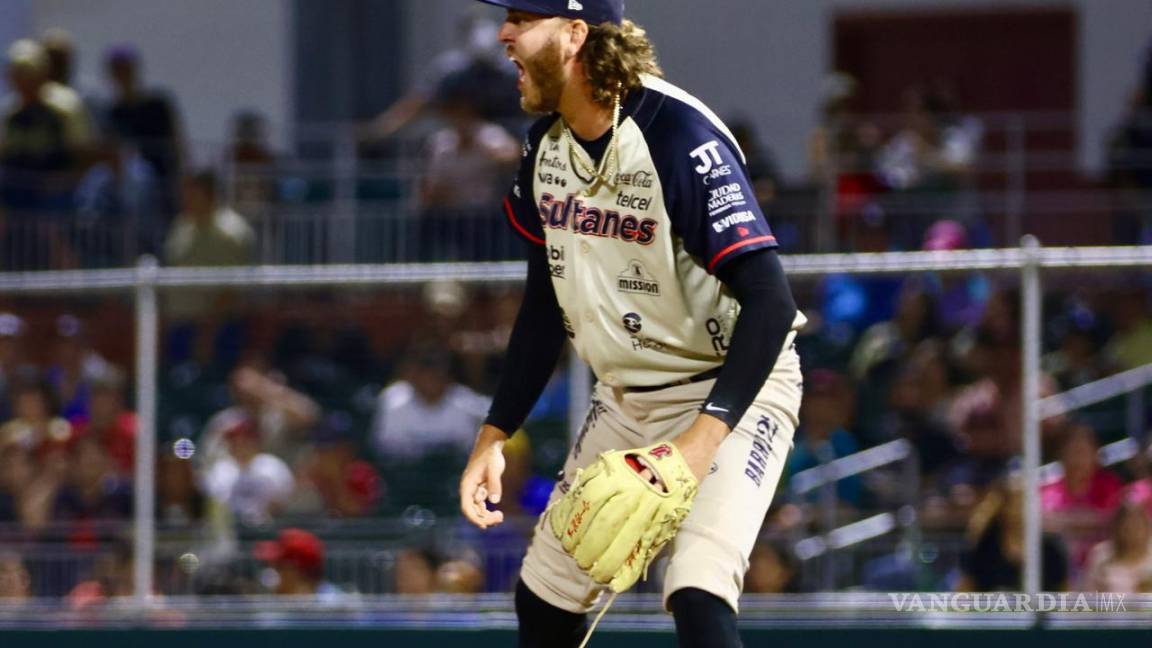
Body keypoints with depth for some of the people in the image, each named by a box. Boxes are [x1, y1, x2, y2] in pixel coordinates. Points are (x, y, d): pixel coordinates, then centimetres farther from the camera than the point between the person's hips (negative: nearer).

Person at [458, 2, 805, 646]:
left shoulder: (681, 138, -25)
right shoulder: (544, 144, 0)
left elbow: (769, 300, -29)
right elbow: (546, 305, 11)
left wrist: (707, 432, -38)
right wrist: (494, 435, 7)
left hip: (732, 389, -8)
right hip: (626, 396, 8)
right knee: (544, 594, 10)